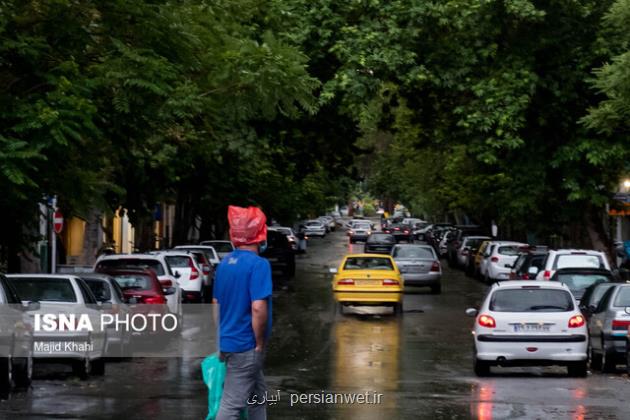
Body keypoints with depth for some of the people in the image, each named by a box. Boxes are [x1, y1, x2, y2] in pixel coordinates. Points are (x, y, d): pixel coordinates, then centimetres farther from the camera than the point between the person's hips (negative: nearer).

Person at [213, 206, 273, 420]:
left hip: (228, 341, 8)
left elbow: (216, 304, 15)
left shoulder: (225, 263, 8)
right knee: (232, 403, -5)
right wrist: (260, 344, -13)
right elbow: (258, 308, -24)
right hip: (246, 345, -8)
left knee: (257, 396, 21)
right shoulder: (258, 264, -16)